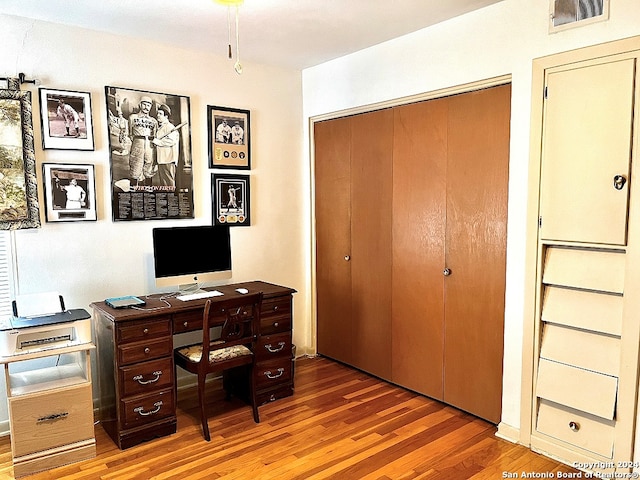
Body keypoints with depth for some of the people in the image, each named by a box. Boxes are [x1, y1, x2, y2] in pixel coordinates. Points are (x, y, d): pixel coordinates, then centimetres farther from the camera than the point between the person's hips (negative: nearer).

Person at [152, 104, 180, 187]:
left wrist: (158, 142, -17)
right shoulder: (159, 127, 20)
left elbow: (171, 140, -24)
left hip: (168, 159, -10)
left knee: (169, 181, -7)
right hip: (161, 159, 10)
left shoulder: (170, 127, -11)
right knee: (162, 181, 14)